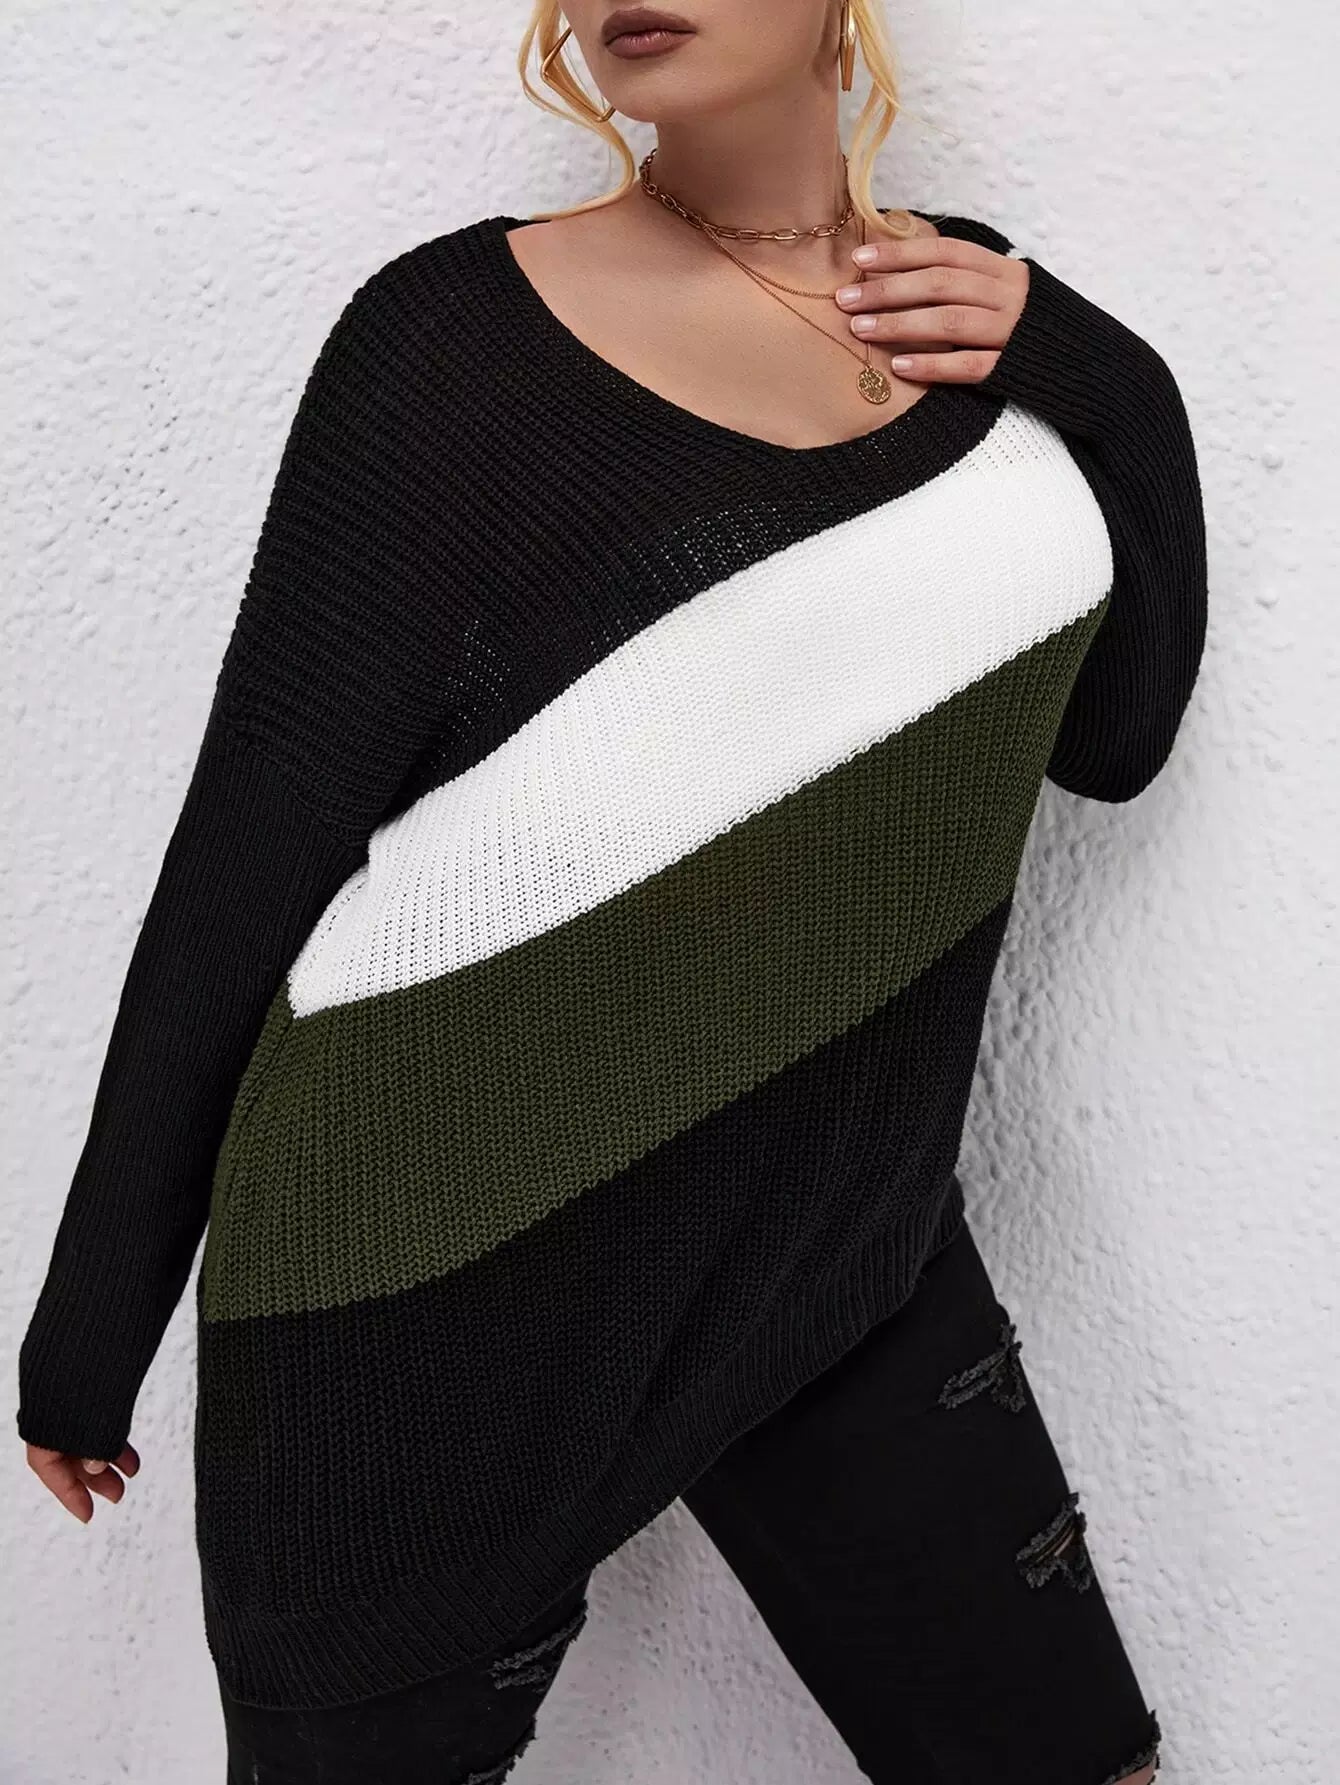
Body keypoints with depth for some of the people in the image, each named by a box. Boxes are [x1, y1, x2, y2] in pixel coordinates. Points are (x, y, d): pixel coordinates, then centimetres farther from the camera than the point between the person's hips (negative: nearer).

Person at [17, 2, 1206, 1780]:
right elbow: (247, 862, -9)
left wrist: (1091, 370, -7)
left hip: (854, 1253, 5)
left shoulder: (978, 309, 3)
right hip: (442, 1290, -4)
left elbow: (1113, 732, 6)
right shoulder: (458, 331, -11)